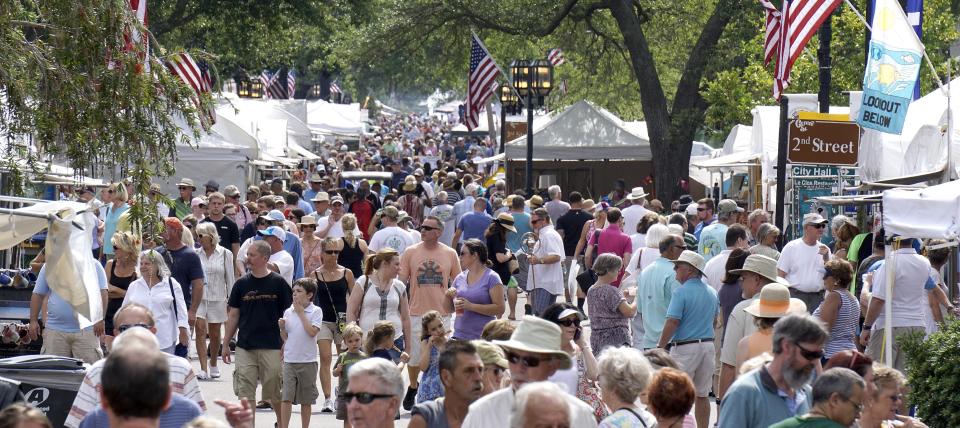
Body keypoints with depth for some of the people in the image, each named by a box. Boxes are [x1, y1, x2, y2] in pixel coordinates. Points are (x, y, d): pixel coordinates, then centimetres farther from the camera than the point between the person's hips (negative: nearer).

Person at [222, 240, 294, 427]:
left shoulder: (278, 283, -2)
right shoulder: (242, 284, 6)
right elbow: (233, 315, 11)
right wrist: (225, 344, 9)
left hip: (271, 347, -3)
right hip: (245, 347, 3)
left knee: (274, 393, 5)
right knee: (245, 392, 0)